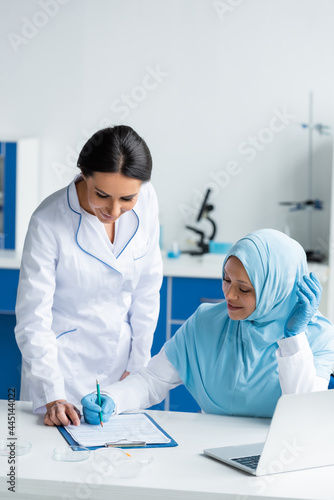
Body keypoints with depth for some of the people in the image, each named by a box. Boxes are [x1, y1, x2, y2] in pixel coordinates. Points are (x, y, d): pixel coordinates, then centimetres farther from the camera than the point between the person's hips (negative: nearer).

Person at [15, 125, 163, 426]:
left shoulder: (146, 202, -10)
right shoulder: (48, 222, -21)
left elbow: (147, 288, 1)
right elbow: (33, 320, -18)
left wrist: (138, 363, 2)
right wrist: (52, 397, -25)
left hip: (120, 359, 4)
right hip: (62, 363, -3)